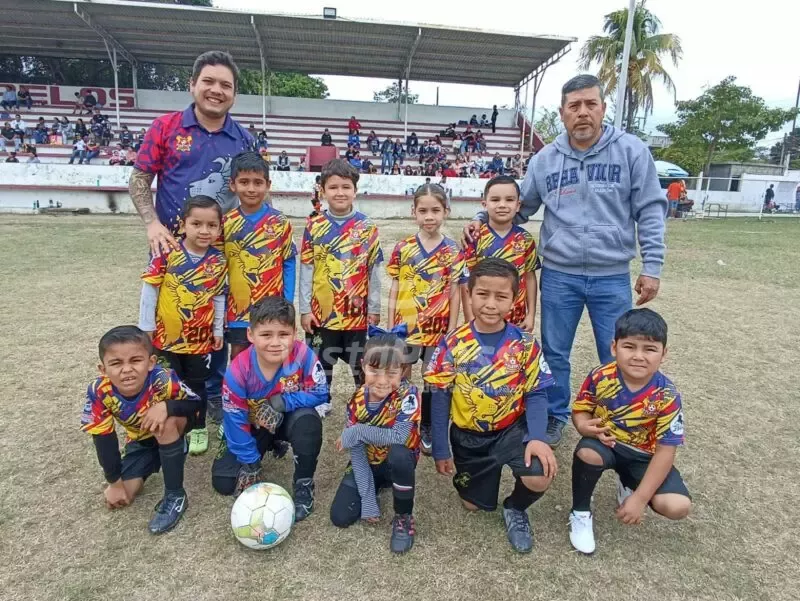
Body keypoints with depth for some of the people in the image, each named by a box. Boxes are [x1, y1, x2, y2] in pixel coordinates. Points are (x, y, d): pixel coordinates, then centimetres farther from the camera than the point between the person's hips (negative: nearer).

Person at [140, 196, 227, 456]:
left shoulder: (218, 261, -7)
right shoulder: (167, 253, -14)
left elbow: (219, 297, 2)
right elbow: (150, 288, -8)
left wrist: (218, 330, 4)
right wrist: (146, 326, -5)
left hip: (200, 337, 1)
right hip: (165, 334, -1)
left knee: (196, 384, 15)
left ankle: (198, 429, 32)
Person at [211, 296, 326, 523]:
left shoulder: (303, 355, -30)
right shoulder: (238, 370, -28)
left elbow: (319, 393, -21)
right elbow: (235, 420, -19)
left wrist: (281, 402, -33)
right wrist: (250, 464, -16)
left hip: (289, 419, -1)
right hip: (253, 426, 2)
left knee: (308, 420, -36)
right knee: (223, 482, -7)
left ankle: (304, 484, -9)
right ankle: (270, 446, 23)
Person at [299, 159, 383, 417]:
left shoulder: (368, 228, -3)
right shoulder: (314, 227, -2)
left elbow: (374, 272, 1)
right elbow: (306, 271, 0)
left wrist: (374, 309, 1)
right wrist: (305, 309, -1)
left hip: (358, 312, 0)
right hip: (322, 311, 1)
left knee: (363, 364, 12)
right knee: (321, 362, 15)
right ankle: (321, 402, 35)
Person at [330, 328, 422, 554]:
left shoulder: (408, 394, -26)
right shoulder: (357, 402, -16)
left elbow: (399, 437, -36)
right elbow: (357, 454, -15)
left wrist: (356, 432, -27)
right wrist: (368, 501, -18)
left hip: (399, 463, -3)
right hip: (367, 464, 3)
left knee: (399, 453, -38)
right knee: (340, 517, -11)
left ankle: (404, 517, -12)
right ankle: (378, 488, 20)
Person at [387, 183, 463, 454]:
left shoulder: (452, 251, -3)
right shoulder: (403, 248, -2)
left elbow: (454, 292, -1)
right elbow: (395, 289, 2)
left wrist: (452, 330, -3)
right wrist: (390, 326, 1)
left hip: (437, 327, 0)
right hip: (405, 324, 1)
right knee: (401, 377, 11)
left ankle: (427, 429, 29)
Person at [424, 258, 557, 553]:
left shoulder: (525, 344, -13)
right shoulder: (453, 343, -14)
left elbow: (535, 394, -10)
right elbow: (440, 398, -8)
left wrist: (537, 437, -27)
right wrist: (440, 450, -6)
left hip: (512, 429, -1)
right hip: (468, 435, 1)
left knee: (540, 476, -28)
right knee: (474, 504, 12)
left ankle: (515, 509, 9)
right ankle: (490, 471, 46)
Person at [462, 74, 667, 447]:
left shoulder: (631, 150, -3)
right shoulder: (545, 159, 3)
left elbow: (651, 211, -2)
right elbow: (518, 208, 11)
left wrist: (651, 267, -7)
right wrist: (483, 221, -4)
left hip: (612, 277, -1)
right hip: (558, 275, 2)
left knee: (617, 358, 10)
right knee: (554, 353, 13)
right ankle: (554, 417, 34)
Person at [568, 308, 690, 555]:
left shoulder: (667, 396, -21)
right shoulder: (600, 377, -20)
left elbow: (665, 450, -17)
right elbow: (580, 411, -6)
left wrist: (640, 498, -20)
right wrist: (586, 426, -34)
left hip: (643, 455, 1)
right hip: (606, 444, -1)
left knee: (677, 507, -20)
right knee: (587, 452, -37)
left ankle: (628, 486, 16)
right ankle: (580, 512, -6)